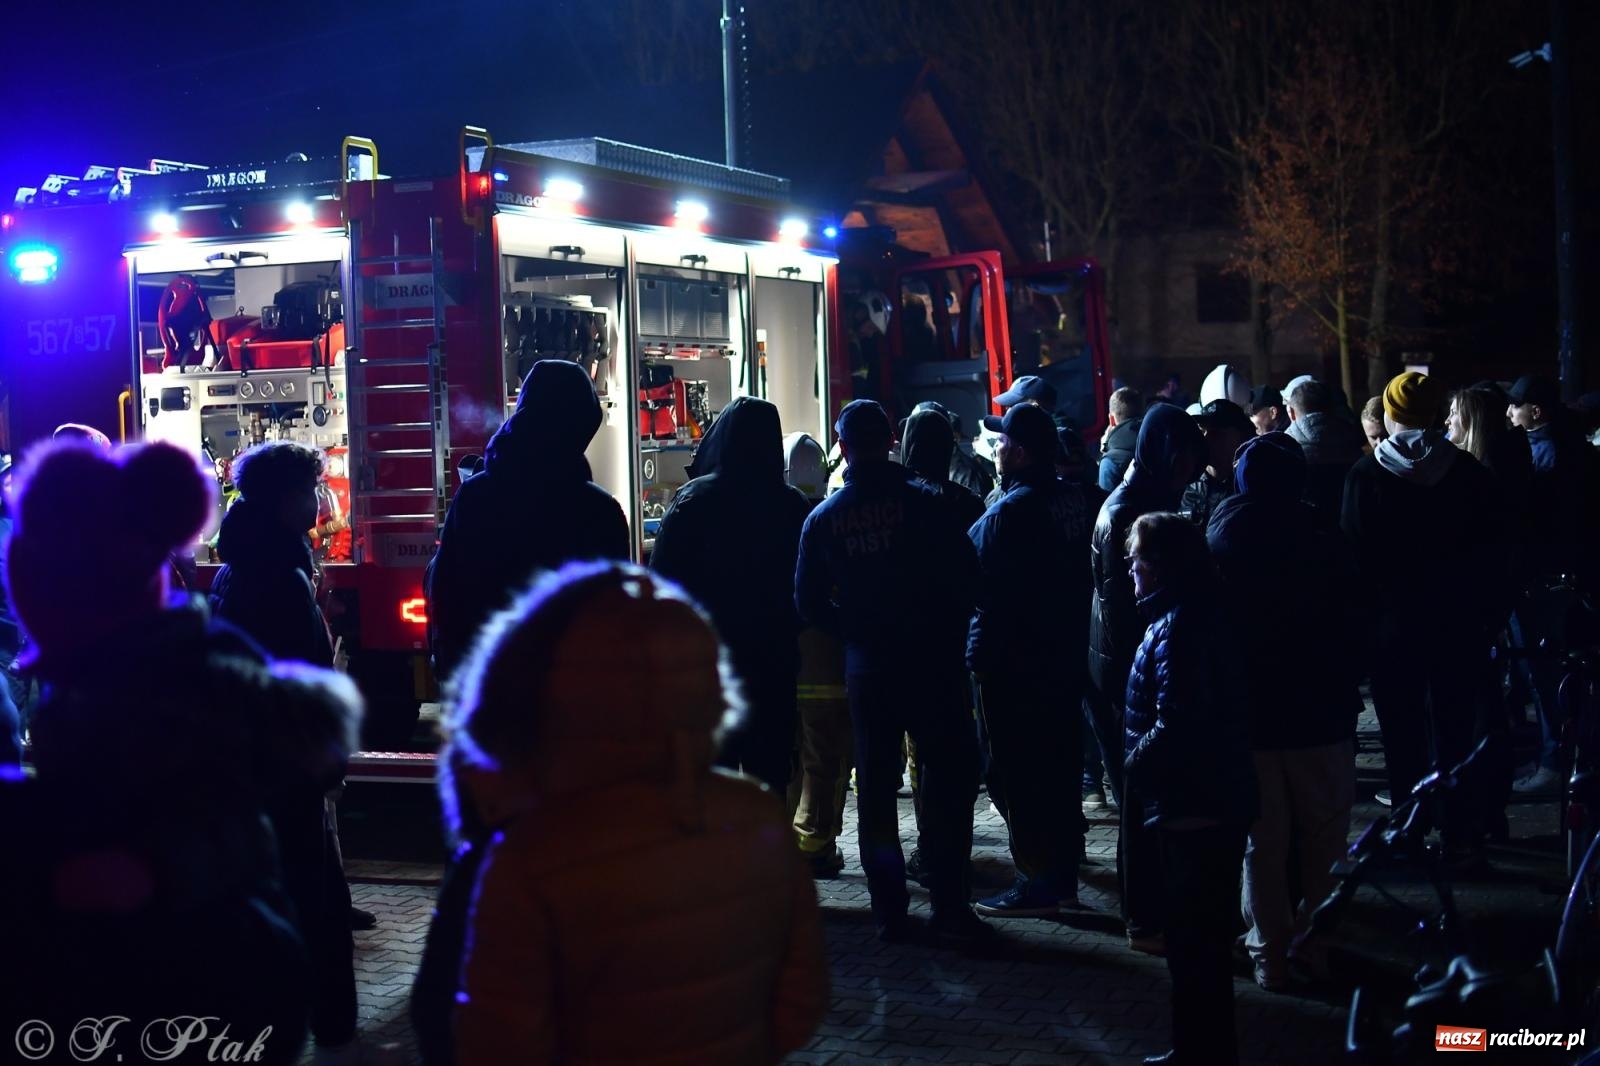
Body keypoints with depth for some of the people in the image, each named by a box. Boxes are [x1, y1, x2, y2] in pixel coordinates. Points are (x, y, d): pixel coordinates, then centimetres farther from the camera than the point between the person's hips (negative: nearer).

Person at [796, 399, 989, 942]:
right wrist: (951, 630, 6)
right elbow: (965, 572, -9)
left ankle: (889, 909, 12)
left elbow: (808, 601, 3)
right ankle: (949, 903, 4)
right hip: (929, 659, -2)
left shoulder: (824, 517, 1)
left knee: (875, 790, 10)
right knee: (948, 778, 6)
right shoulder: (923, 502, -9)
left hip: (866, 667, 3)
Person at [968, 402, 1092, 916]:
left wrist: (979, 654, -11)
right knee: (1058, 768, 16)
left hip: (1013, 662, -9)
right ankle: (1063, 876, 24)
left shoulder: (1009, 511, -20)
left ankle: (1037, 883, 2)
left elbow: (985, 587, -19)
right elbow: (1083, 575, 11)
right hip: (1063, 656, 9)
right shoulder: (1073, 499, 5)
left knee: (1016, 776, 0)